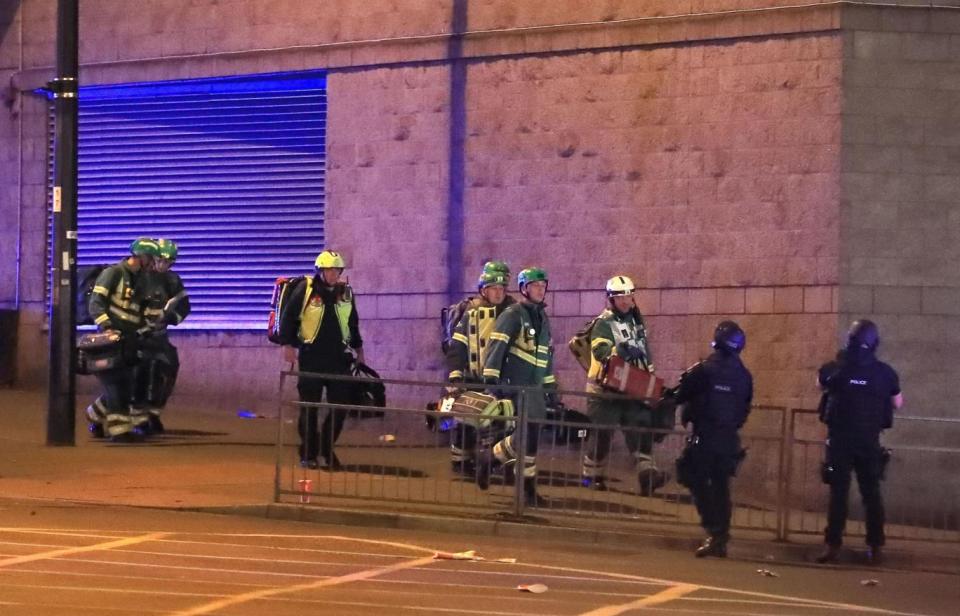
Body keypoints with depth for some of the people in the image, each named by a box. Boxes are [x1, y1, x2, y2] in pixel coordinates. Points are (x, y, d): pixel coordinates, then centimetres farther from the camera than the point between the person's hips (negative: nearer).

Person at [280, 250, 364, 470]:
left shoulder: (346, 292, 9)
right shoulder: (305, 289, -6)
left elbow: (353, 324, 20)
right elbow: (289, 317, -3)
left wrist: (359, 350, 23)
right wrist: (288, 345, -8)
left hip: (339, 358, 4)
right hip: (311, 358, -4)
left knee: (340, 406, 1)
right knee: (310, 408, 1)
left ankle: (327, 449, 17)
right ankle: (308, 454, 9)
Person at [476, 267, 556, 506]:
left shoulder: (543, 318, 18)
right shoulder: (512, 315, -6)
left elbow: (548, 355, 24)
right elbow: (496, 348, -13)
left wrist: (551, 387, 22)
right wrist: (491, 380, -20)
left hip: (534, 388, 8)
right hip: (514, 385, -8)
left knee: (529, 438, 3)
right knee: (527, 436, -17)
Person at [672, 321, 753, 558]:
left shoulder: (703, 370, -11)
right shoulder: (744, 376, 5)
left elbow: (680, 396, -6)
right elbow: (745, 408, 12)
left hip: (704, 437, -5)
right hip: (729, 438, 5)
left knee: (699, 484, -1)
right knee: (721, 487, 12)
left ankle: (714, 532, -15)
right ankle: (721, 539, 12)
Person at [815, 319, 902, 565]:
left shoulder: (835, 369, -8)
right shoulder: (885, 372, -5)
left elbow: (820, 382, 14)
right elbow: (897, 404, 8)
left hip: (840, 439, -1)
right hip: (869, 441, 1)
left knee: (838, 493, 1)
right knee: (871, 493, 8)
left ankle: (833, 545, -5)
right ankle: (876, 547, 7)